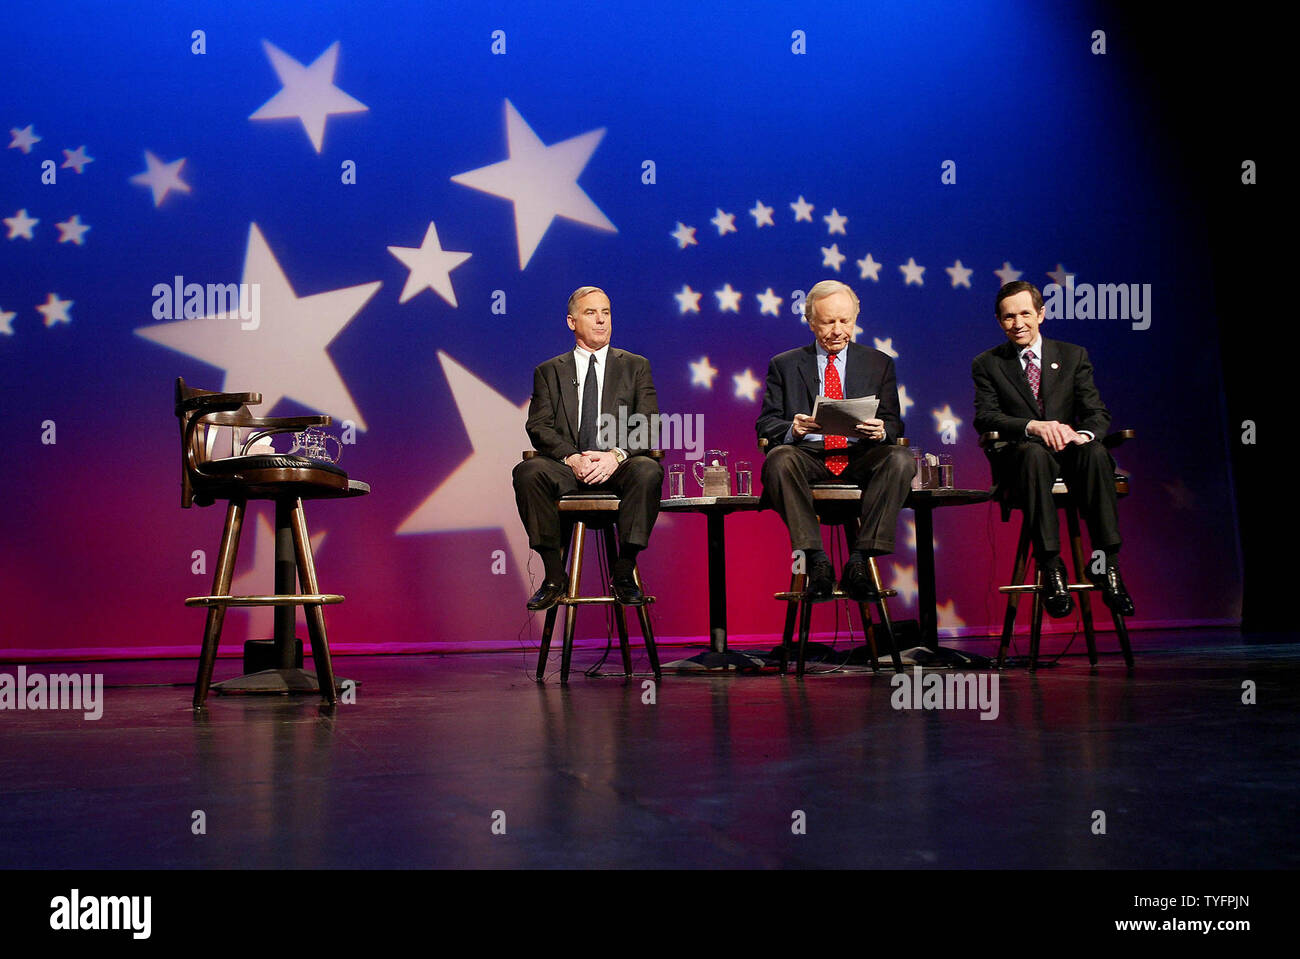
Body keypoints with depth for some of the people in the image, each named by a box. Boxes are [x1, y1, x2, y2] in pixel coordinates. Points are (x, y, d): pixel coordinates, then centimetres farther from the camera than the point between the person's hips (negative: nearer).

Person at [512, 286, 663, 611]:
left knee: (648, 471, -33)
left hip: (619, 466, 0)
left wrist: (616, 455, -16)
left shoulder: (636, 366, 16)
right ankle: (554, 575, -21)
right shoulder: (549, 372, 17)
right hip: (566, 467, 1)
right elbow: (539, 426, 4)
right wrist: (571, 457, -16)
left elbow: (649, 425, 4)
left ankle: (624, 574, -23)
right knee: (528, 471, -31)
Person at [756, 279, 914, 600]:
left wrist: (881, 430, -14)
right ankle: (816, 561, -30)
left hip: (859, 458, 1)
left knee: (901, 459, -30)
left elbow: (894, 423, 12)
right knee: (778, 459, -35)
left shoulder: (879, 364, 18)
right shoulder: (784, 365, 14)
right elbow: (765, 425, 7)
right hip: (807, 456, -1)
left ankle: (859, 561, -28)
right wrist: (791, 429, -18)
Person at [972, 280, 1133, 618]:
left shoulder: (1074, 356, 15)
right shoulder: (987, 364, 10)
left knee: (1095, 452, -33)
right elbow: (985, 418, -5)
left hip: (1068, 452, 2)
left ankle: (1107, 564, -31)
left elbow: (1098, 412, 5)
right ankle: (1050, 568, -38)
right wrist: (1032, 427, -24)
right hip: (1020, 460, -2)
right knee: (1034, 452, -38)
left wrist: (1085, 434, -20)